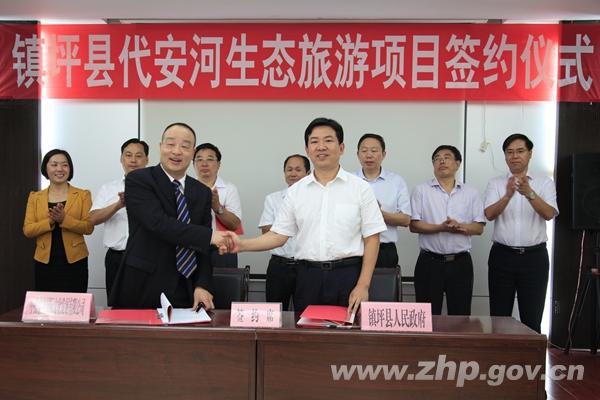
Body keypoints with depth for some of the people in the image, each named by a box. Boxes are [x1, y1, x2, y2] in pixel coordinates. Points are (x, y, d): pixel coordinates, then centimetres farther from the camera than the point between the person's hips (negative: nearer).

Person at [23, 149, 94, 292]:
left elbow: (88, 227, -6)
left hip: (74, 262, -2)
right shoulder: (35, 197, 8)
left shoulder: (83, 195, 2)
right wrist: (49, 221, -16)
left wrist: (64, 219, -20)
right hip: (45, 262, 2)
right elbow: (27, 230, 1)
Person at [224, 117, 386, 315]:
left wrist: (363, 285, -8)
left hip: (347, 275, -2)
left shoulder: (360, 188, 0)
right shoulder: (296, 191, 7)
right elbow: (278, 235, 6)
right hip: (308, 276, 2)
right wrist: (241, 244, -9)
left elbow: (372, 238, -1)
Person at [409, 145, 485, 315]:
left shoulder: (471, 193, 10)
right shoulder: (421, 190, 3)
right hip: (430, 262, -2)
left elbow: (479, 227, 4)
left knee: (460, 315, 7)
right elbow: (413, 225, -5)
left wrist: (460, 227, -16)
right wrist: (441, 227, -19)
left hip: (461, 263, 2)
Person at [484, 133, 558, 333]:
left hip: (534, 256, 0)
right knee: (499, 316, 7)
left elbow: (549, 214, -14)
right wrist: (508, 195, -30)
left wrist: (529, 193, -31)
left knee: (532, 317, 6)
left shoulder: (545, 183, 3)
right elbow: (489, 214, -11)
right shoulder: (496, 183, 5)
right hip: (502, 255, 1)